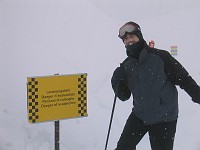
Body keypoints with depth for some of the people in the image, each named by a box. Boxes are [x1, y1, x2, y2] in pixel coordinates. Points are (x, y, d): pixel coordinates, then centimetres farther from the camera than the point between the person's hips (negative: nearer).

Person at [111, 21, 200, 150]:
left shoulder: (160, 57, -14)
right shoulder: (126, 66, 2)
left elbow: (184, 79, -11)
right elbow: (124, 96, 7)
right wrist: (117, 82, -12)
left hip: (164, 119, -4)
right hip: (139, 115, 5)